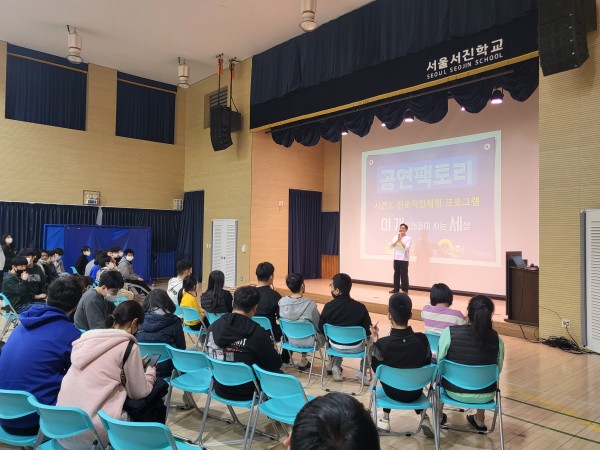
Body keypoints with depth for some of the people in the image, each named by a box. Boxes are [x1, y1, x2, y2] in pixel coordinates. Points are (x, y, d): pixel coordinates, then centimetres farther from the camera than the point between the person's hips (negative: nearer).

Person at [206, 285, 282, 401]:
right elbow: (276, 364, -13)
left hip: (220, 388, 6)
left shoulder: (213, 326, -9)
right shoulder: (257, 332, -24)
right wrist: (272, 350, 10)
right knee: (279, 374, 21)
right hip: (246, 392, -5)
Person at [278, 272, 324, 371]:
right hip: (309, 342, -4)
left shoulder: (281, 302, -14)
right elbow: (318, 325, -11)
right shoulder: (310, 304, -25)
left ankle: (304, 360, 28)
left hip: (291, 340, 4)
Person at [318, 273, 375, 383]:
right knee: (369, 339, 30)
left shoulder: (329, 306, -19)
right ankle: (362, 371, 21)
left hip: (335, 346, 1)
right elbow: (368, 330, -12)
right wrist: (371, 329, 11)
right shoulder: (360, 307, -21)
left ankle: (336, 366, 22)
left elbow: (321, 328, -7)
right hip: (355, 347, -1)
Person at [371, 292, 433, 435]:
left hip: (392, 392, -1)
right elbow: (427, 364, -3)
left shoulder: (381, 343, -28)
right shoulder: (422, 339, -22)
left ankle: (385, 420, 31)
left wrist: (374, 342, 0)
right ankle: (423, 417, 24)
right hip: (416, 392, 2)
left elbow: (375, 368, -9)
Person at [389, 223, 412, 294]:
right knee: (396, 274, 7)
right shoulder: (395, 237, 10)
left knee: (404, 274, -2)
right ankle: (396, 289, 15)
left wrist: (400, 240, -12)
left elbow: (406, 248, -15)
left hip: (404, 259, -4)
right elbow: (391, 246, 0)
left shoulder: (409, 238, -2)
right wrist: (397, 240, -11)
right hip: (396, 258, 4)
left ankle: (405, 290, 5)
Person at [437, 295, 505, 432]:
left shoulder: (449, 332, -19)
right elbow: (498, 369, 0)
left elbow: (439, 362, -7)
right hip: (485, 396, 2)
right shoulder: (496, 339, -14)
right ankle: (479, 420, 50)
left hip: (455, 392, -1)